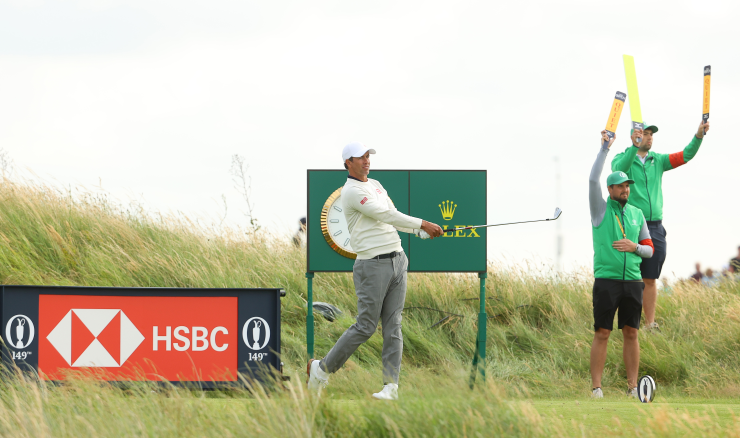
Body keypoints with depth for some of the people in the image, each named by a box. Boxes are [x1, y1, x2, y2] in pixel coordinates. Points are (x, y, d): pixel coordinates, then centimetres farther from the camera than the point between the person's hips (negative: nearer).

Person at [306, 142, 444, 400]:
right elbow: (385, 215, -18)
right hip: (373, 265, -8)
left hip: (397, 260, 8)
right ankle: (321, 369, 10)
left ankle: (391, 385, -2)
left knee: (393, 325, 1)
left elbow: (394, 219, 20)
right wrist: (422, 224, -18)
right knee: (366, 327, -5)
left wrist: (425, 230, 6)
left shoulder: (376, 185, 18)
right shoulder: (352, 192, -11)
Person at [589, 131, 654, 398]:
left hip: (632, 281, 4)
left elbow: (649, 249, 16)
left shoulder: (636, 214, 14)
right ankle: (596, 389, -2)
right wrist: (605, 148, -14)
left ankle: (633, 387, 9)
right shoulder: (601, 209, 3)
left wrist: (634, 247, -6)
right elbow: (593, 180, -12)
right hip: (606, 280, -4)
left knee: (631, 334, 4)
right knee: (601, 334, -4)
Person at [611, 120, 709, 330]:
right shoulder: (623, 158, 1)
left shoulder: (657, 161, 14)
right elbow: (620, 168, -22)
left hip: (655, 227, 4)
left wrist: (699, 136, -13)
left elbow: (685, 156, 4)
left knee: (650, 280, 7)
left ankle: (650, 325, 10)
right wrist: (634, 147, -38)